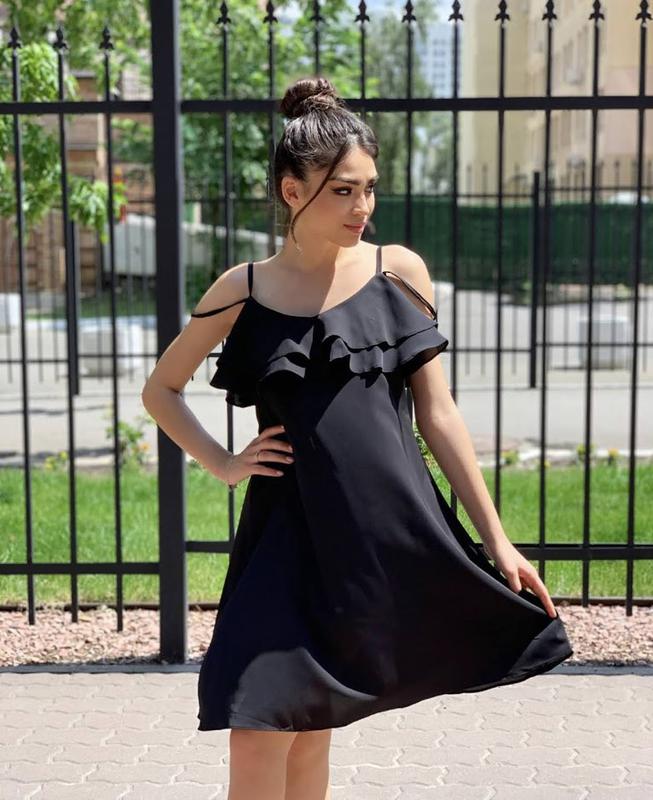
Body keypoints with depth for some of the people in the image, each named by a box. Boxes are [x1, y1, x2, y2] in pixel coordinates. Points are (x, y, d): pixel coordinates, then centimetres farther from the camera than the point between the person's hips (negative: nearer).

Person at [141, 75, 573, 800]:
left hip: (393, 529, 0)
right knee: (256, 741, -2)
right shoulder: (243, 291, 3)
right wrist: (224, 464, 2)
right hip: (288, 535, 1)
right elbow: (160, 392, 16)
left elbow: (437, 413, 4)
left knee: (309, 736, 8)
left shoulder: (399, 272, 2)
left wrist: (497, 542, 3)